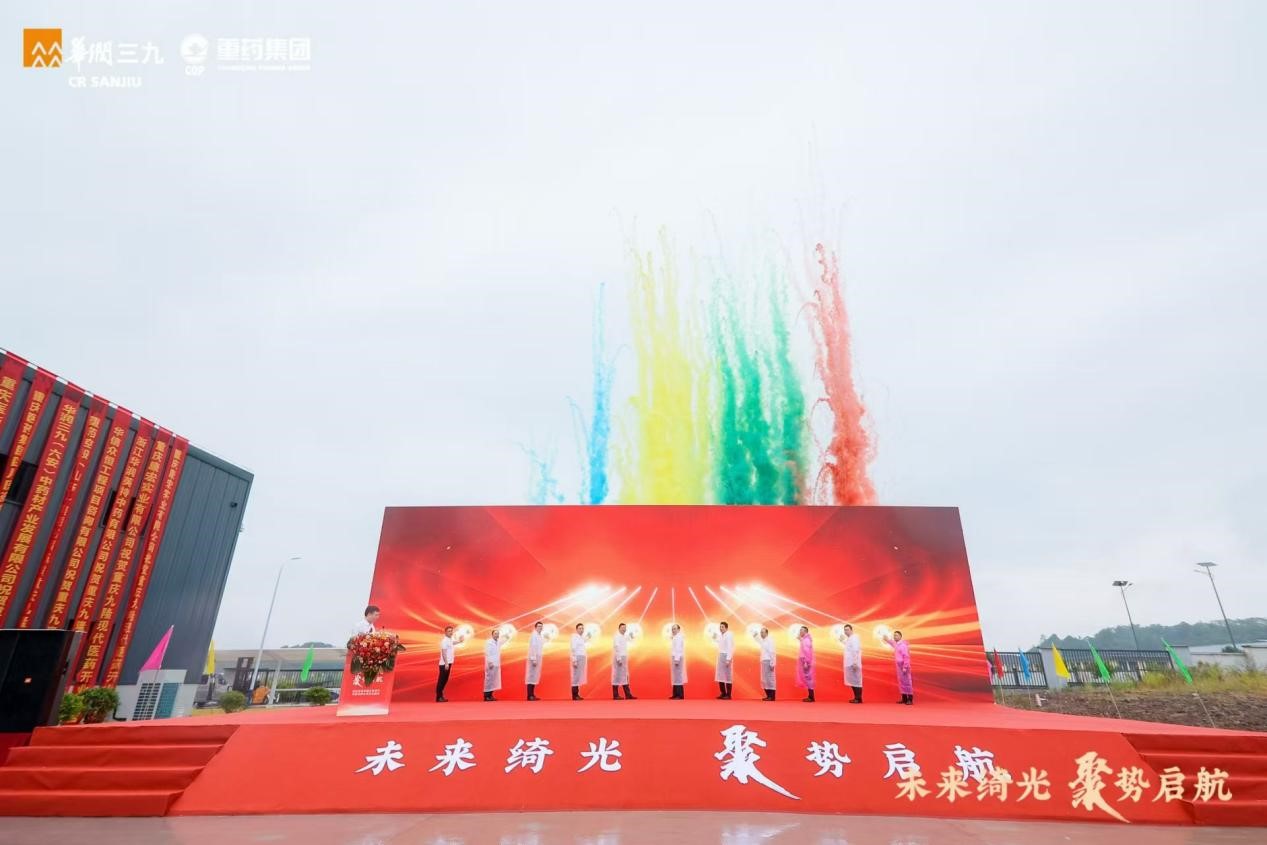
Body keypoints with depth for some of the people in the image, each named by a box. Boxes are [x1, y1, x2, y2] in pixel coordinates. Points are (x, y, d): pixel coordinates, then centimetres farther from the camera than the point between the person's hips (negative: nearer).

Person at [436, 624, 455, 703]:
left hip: (448, 663, 9)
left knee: (445, 680, 14)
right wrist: (446, 663, -24)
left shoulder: (450, 640, 11)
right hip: (444, 664, -9)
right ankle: (438, 697, 2)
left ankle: (441, 696, 21)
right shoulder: (444, 640, -17)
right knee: (441, 680, -3)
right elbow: (444, 652, -22)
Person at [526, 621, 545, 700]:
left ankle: (532, 695, 15)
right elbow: (532, 648, -18)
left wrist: (537, 659, 15)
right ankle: (529, 696, -5)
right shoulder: (534, 635, -12)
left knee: (535, 676, 10)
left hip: (538, 658, 9)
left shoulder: (540, 636, 15)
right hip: (534, 658, -9)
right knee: (531, 676, -6)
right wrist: (533, 659, -23)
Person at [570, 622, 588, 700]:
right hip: (577, 658, -9)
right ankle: (574, 695, -3)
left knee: (580, 676, 9)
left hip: (582, 658, 9)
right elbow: (573, 649, -15)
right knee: (576, 676, -7)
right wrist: (574, 660, -20)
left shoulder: (583, 637, 15)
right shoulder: (574, 637, -10)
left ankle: (577, 694, 14)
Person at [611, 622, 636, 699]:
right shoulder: (617, 637, -12)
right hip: (618, 658, -9)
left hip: (624, 658, 9)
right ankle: (615, 695, 4)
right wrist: (619, 659, -24)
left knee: (625, 676, 10)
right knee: (617, 676, -3)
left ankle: (628, 694, 13)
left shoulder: (625, 637, 15)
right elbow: (616, 648, -20)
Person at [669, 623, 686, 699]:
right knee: (675, 676, 12)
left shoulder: (679, 637, -14)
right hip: (674, 658, 10)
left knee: (678, 676, -9)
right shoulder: (674, 637, 18)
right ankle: (676, 694, 17)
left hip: (677, 659, -10)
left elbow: (679, 649, -21)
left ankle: (680, 696, -7)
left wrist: (677, 659, -25)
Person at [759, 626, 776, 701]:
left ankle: (772, 696, -1)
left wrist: (772, 664, -20)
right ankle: (768, 695, 18)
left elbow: (772, 652, -16)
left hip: (768, 662, -9)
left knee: (769, 679, -6)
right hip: (763, 661, 9)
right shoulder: (763, 641, 14)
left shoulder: (769, 640, -11)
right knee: (764, 679, 11)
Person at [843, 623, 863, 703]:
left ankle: (858, 698, 1)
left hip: (853, 663, -10)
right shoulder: (848, 639, 16)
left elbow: (855, 650, -21)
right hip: (849, 663, 10)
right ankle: (856, 697, 19)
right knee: (852, 680, 12)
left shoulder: (854, 638, -14)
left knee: (856, 680, -4)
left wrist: (855, 663, -25)